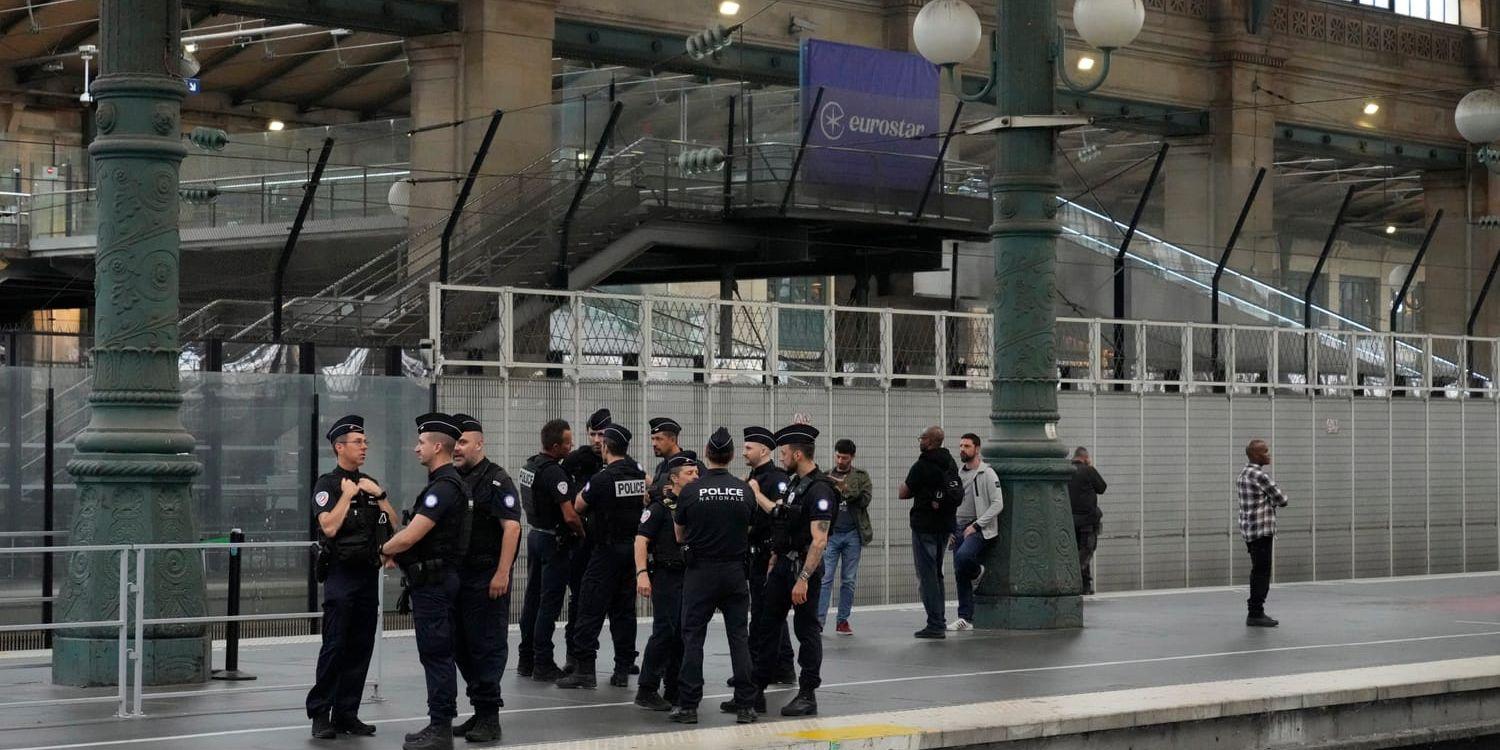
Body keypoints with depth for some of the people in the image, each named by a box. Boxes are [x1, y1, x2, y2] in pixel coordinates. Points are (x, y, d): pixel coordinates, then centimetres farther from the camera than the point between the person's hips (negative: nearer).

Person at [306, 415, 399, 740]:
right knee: (335, 646, -9)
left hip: (368, 575, 6)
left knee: (361, 648, 5)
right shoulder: (327, 485, -3)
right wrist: (347, 494, -11)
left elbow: (394, 525, 10)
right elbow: (330, 526, -17)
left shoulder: (369, 484, 15)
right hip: (341, 575, -6)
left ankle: (346, 713, 11)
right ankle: (320, 713, -3)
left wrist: (379, 494, -1)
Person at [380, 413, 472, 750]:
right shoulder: (448, 483, 15)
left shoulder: (444, 487, -18)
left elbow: (409, 536, -22)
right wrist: (398, 552, 8)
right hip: (436, 579, 10)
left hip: (433, 582, -10)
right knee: (438, 654, 13)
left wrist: (385, 549, -5)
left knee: (436, 655, -7)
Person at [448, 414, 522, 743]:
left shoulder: (496, 480, -8)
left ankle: (489, 717, -2)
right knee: (462, 646, 11)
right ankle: (479, 711, 20)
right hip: (456, 576, 8)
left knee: (487, 645, -5)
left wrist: (502, 573, -21)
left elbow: (511, 527, -15)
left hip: (486, 579, -8)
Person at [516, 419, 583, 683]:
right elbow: (570, 516, -26)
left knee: (533, 598, 13)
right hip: (554, 541, -9)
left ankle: (526, 660, 18)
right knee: (550, 602, -4)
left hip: (535, 534, 9)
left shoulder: (529, 465, 8)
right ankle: (543, 664, -3)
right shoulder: (554, 473, -21)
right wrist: (583, 533, -7)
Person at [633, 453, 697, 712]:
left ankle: (674, 690, 15)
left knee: (684, 634, 7)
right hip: (666, 576, -7)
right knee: (664, 632, -11)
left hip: (691, 577, 7)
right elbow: (641, 540, -12)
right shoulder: (660, 506, -7)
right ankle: (646, 690, -5)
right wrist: (642, 573, -22)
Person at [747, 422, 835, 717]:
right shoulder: (796, 484, 11)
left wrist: (803, 579, -26)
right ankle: (757, 688, 18)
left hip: (804, 566, -9)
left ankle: (808, 695, 7)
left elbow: (819, 540, -24)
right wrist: (756, 493, 29)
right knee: (767, 625, 11)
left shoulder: (819, 490, -19)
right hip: (783, 564, 9)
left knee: (807, 629, 0)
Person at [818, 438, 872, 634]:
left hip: (852, 534, 0)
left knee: (848, 581, 5)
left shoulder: (861, 476, 6)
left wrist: (846, 489, -18)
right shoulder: (826, 477, 9)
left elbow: (864, 499, -6)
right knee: (825, 579, -6)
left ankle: (843, 621, 11)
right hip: (831, 534, 0)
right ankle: (819, 620, -8)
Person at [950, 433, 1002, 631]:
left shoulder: (987, 474, -6)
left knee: (963, 556, -32)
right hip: (959, 529, 7)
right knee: (960, 575, 2)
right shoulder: (957, 473, 15)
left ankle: (977, 571, 2)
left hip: (979, 529, -7)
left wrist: (975, 525, -16)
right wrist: (950, 529, 11)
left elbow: (997, 504, -12)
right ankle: (965, 619, 7)